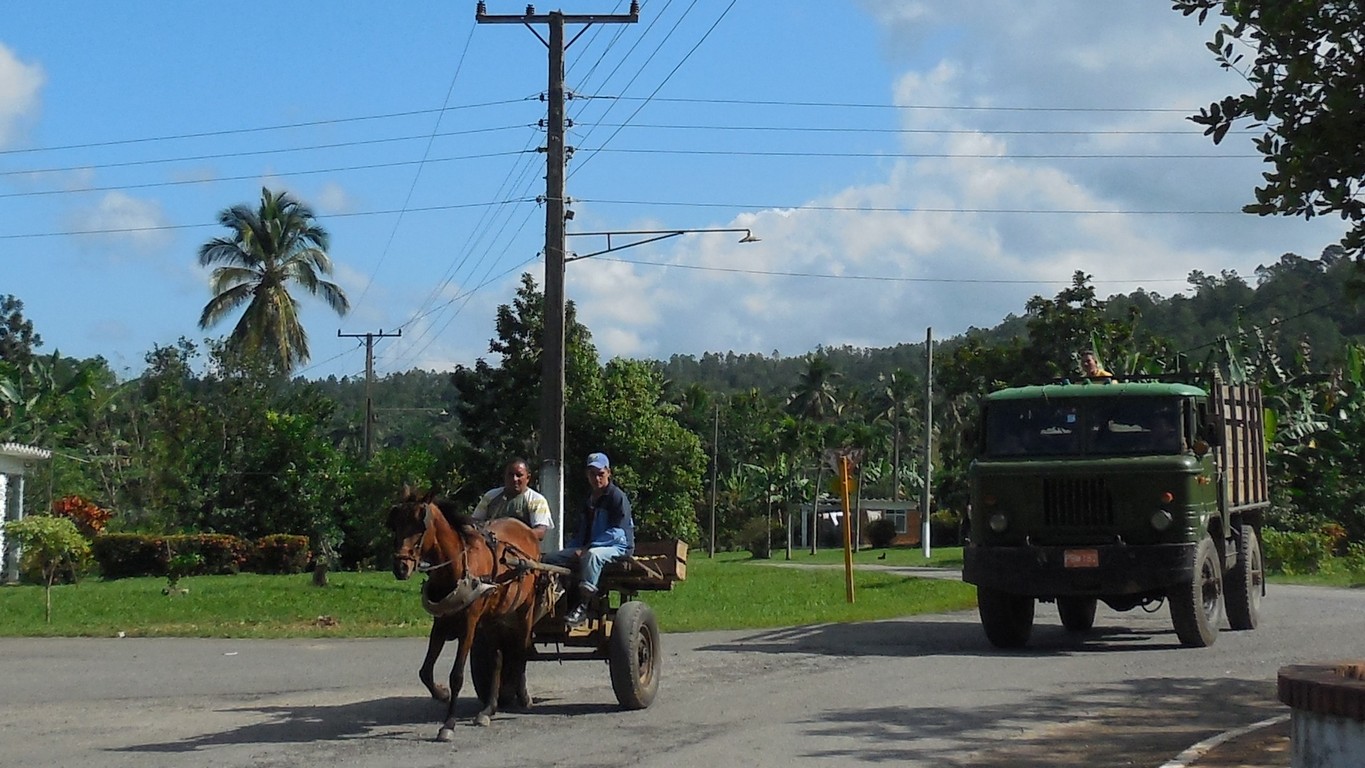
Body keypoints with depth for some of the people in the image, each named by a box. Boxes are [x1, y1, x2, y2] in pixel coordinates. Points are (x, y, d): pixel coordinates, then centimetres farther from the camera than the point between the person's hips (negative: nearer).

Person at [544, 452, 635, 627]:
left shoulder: (617, 496, -7)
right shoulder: (588, 499, 19)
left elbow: (617, 532, -17)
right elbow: (582, 531, 25)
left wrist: (588, 547, -23)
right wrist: (571, 550, 5)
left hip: (617, 547, -9)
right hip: (588, 547, 9)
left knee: (592, 555, -42)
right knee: (550, 559, -6)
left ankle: (583, 606, -41)